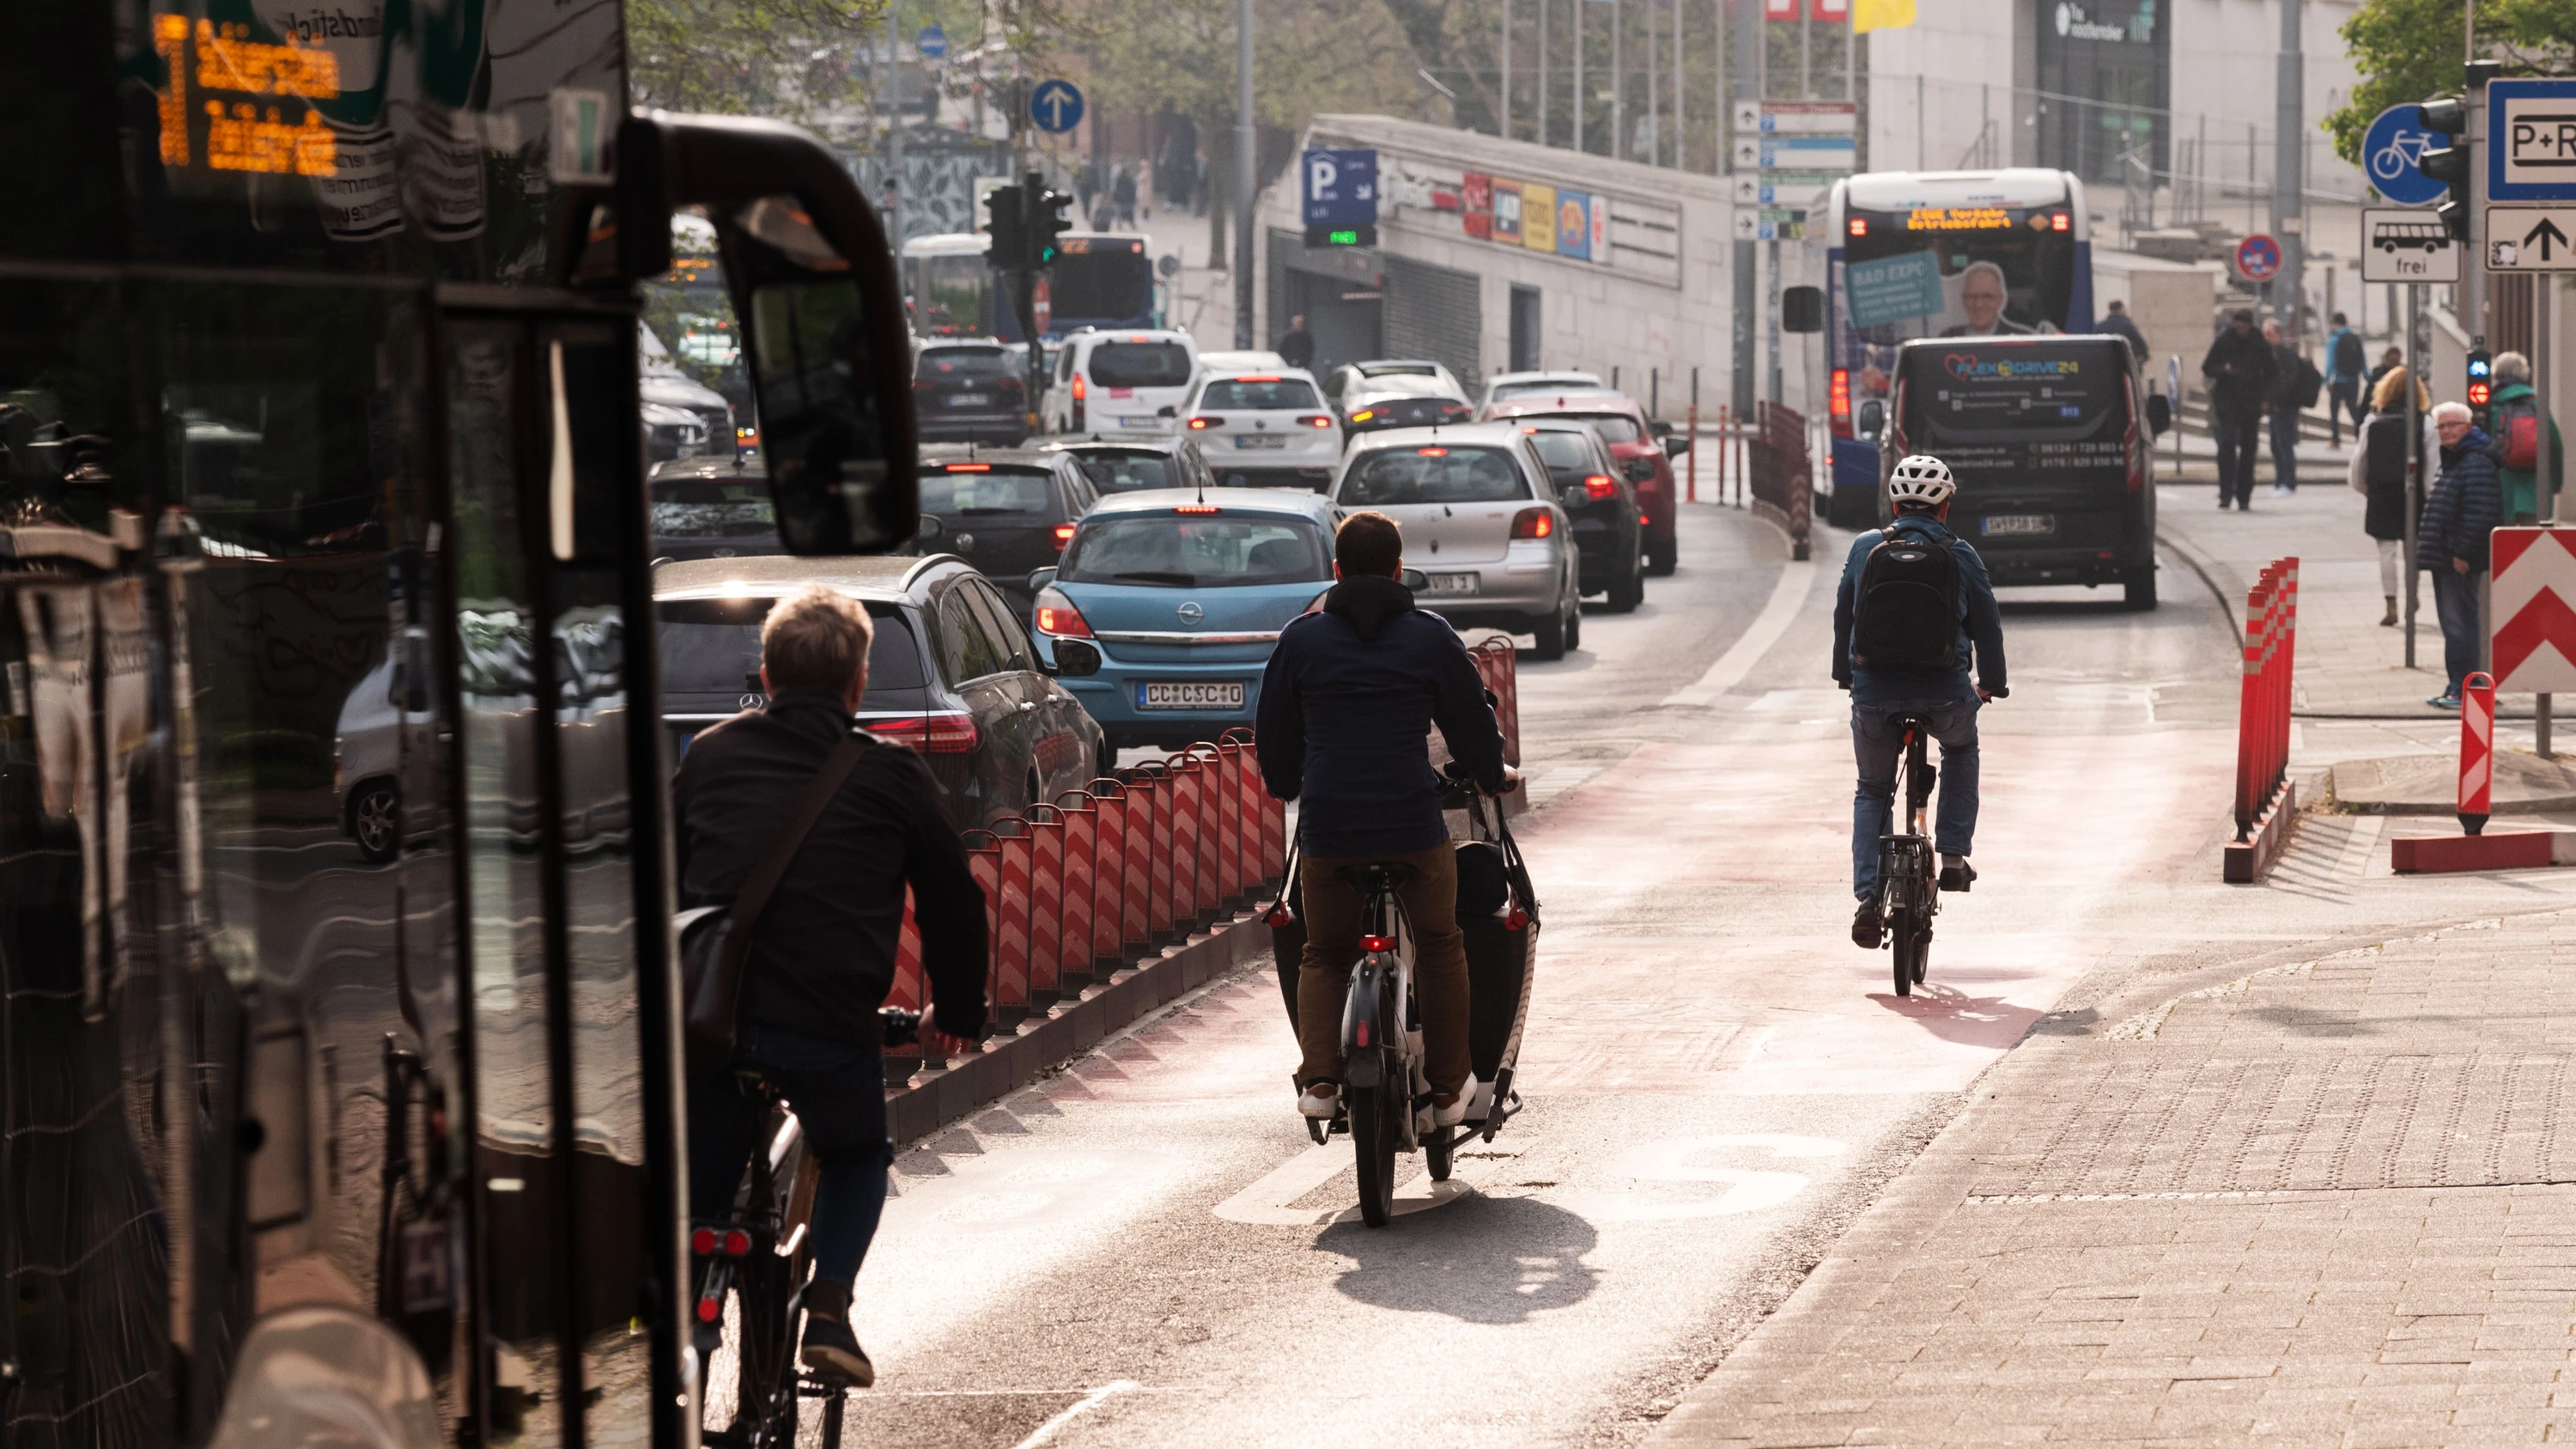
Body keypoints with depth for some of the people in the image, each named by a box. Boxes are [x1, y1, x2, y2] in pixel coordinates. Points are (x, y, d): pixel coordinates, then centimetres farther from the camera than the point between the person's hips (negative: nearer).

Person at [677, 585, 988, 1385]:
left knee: (699, 1180, 19)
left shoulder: (709, 754, 16)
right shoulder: (891, 776, 10)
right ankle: (829, 1305, 6)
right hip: (829, 1019, -1)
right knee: (858, 1156, 27)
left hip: (705, 1012, 1)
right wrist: (958, 1012, 33)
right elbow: (952, 898, 17)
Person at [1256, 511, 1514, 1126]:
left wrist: (1287, 786, 36)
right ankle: (1446, 1090, 20)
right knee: (1440, 949, 19)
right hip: (1415, 822, -1)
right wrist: (1494, 775, 32)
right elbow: (1472, 723, 11)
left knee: (1324, 955, 18)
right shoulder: (1431, 637, 4)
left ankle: (1319, 1079, -2)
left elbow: (1273, 736, 15)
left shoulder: (1301, 638, 7)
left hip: (1326, 827, 1)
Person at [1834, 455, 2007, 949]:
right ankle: (1953, 856, 23)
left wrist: (1846, 675, 31)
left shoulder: (1864, 548, 7)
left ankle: (1868, 898, 1)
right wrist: (1991, 683, 26)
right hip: (1945, 694, -1)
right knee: (1961, 751, 33)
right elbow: (1986, 624, 10)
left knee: (1872, 791, 19)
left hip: (1873, 692, 1)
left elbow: (1843, 616, 16)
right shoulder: (1960, 555, 4)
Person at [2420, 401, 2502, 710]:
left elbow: (2478, 514, -22)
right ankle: (2456, 685, 19)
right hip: (2443, 557, 11)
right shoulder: (2452, 461, 19)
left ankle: (2464, 688, -7)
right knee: (2450, 623, 13)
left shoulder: (2476, 463, -14)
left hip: (2459, 561, -11)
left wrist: (2463, 553, -23)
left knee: (2460, 623, -9)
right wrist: (2426, 542, 22)